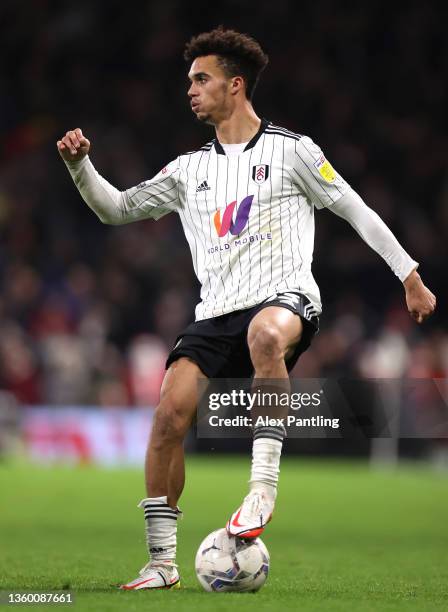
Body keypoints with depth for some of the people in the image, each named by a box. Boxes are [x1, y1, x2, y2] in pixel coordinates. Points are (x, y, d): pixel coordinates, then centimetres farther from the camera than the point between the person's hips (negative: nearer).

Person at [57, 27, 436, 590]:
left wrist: (411, 278, 7)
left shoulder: (290, 150, 6)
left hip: (286, 297, -4)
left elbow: (356, 211, 9)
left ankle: (264, 484, -36)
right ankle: (162, 562, -7)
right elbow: (118, 209, 21)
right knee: (170, 413, -16)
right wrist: (79, 165, 4)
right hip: (217, 312, 4)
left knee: (265, 334, -42)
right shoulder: (190, 169, 18)